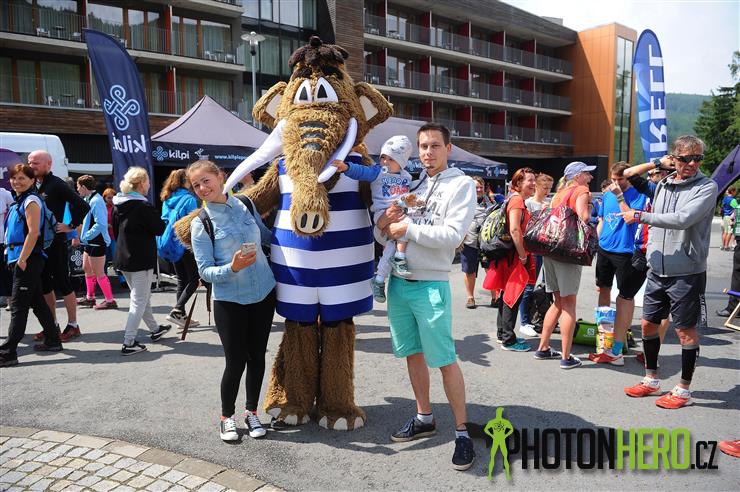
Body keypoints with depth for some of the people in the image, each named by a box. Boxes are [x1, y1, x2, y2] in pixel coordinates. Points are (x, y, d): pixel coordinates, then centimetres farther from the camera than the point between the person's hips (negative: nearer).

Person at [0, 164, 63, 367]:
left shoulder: (31, 201, -11)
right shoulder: (18, 201, 18)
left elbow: (33, 233, -19)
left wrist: (22, 259, -20)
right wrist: (17, 259, 18)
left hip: (28, 260, -9)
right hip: (21, 259, 9)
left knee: (18, 306, -7)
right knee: (37, 302, 14)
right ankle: (53, 340, 24)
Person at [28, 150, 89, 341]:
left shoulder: (57, 185, -11)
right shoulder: (33, 186, 10)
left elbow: (83, 206, -18)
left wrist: (71, 226, -13)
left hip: (56, 243, -7)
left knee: (63, 284, -1)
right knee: (44, 285, 12)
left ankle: (72, 325, 9)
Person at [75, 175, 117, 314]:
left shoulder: (96, 201, -20)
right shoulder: (88, 200, 11)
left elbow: (100, 224, -28)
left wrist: (85, 236, -22)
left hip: (96, 242, -10)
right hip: (89, 242, 10)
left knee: (98, 273, -3)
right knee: (87, 268, 20)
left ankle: (109, 300, 6)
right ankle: (90, 297, 32)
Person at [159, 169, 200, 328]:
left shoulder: (167, 200, 10)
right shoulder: (189, 199, -12)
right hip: (187, 244, -7)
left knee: (181, 280, 13)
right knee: (194, 279, 2)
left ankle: (181, 316, 14)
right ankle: (176, 311, -10)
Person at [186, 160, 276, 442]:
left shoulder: (245, 204, 2)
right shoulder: (200, 223, -8)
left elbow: (266, 236, 18)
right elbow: (205, 271, -11)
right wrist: (232, 268, -27)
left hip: (263, 293, 3)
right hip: (229, 300, -3)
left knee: (257, 357, 11)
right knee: (236, 361, 0)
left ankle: (251, 412, 31)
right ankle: (226, 417, 24)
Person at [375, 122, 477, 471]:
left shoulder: (461, 184, -2)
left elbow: (452, 235, -16)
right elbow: (383, 236, 14)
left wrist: (406, 228, -13)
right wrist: (383, 224, -9)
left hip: (431, 284, -6)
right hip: (398, 281, 6)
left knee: (444, 359, -3)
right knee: (413, 353, 14)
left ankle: (462, 430, 12)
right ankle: (424, 418, 30)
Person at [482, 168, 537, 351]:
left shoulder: (517, 199, 17)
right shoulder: (517, 200, -15)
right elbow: (514, 230, -24)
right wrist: (523, 255, -19)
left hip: (513, 255, 10)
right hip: (515, 255, -10)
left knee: (508, 294, 16)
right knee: (514, 295, -5)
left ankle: (502, 334, 25)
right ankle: (508, 340, 2)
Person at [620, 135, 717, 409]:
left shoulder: (707, 188, -10)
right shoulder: (663, 185, 9)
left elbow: (683, 219, -25)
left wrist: (640, 216, -18)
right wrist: (651, 254, 10)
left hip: (687, 273, -6)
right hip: (658, 271, 6)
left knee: (685, 330, 3)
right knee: (648, 324, 12)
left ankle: (684, 389, 18)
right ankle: (651, 380, 29)